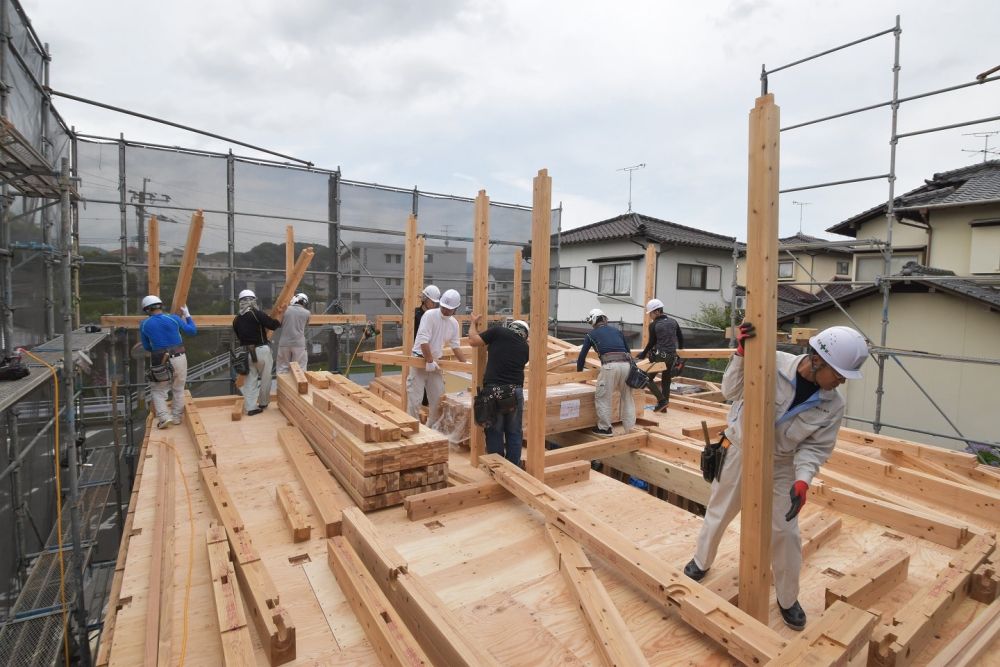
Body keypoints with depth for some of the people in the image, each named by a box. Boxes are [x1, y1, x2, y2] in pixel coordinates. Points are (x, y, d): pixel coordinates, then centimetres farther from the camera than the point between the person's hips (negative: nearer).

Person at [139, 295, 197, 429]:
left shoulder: (144, 324, 0)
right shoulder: (173, 318, -3)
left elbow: (146, 347, 10)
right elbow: (192, 331, 8)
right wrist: (187, 315, 20)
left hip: (160, 361, -1)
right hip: (179, 358, 1)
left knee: (157, 390, 13)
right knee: (178, 389, 15)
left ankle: (164, 417, -3)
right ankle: (177, 417, 19)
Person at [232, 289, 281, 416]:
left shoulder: (236, 319, 8)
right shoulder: (257, 314, -12)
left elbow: (239, 336, 15)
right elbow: (274, 325, -13)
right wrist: (279, 322, 9)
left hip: (247, 352, 5)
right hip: (261, 350, -5)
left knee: (250, 380, 10)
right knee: (265, 378, 11)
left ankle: (251, 407, 9)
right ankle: (263, 403, 24)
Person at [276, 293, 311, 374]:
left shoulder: (285, 310, 2)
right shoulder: (307, 313, 0)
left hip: (284, 343, 1)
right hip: (299, 344, -1)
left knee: (283, 369, 10)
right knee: (299, 369, 3)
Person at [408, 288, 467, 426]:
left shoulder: (454, 323, 4)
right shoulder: (429, 315, -15)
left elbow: (455, 347, 12)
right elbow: (423, 341, -22)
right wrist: (429, 361, -21)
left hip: (436, 362, 6)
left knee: (438, 398, 11)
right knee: (415, 399, -5)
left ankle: (432, 428, 28)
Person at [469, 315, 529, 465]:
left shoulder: (498, 331, 1)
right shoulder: (525, 347, 12)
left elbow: (473, 341, 1)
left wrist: (474, 324, 19)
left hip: (493, 390, -2)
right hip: (515, 392, 3)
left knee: (494, 432, 11)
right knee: (514, 433, 15)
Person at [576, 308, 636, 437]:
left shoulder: (592, 334, 17)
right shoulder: (617, 331, 27)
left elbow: (582, 355, 19)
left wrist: (579, 373, 33)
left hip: (609, 365, -4)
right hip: (626, 364, 4)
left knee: (602, 398, 8)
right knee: (627, 397, 17)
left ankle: (604, 428, 12)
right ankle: (630, 427, 21)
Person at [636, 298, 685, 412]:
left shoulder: (653, 325, -9)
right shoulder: (673, 322, 6)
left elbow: (651, 343, -4)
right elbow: (680, 338, 15)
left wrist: (643, 354, 10)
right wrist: (680, 349, 32)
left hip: (659, 356, -6)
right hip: (672, 356, 6)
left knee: (648, 378, 6)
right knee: (666, 380, 15)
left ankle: (662, 400, -6)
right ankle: (663, 406, 21)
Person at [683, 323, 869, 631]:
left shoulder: (833, 405, -13)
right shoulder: (773, 364, -24)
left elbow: (816, 447, -9)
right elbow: (731, 391, -19)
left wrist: (803, 479, -26)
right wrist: (741, 354, -33)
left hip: (781, 467, 2)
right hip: (740, 451, -1)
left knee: (784, 532, 6)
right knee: (718, 512, 15)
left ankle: (788, 599, 31)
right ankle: (701, 562, 43)